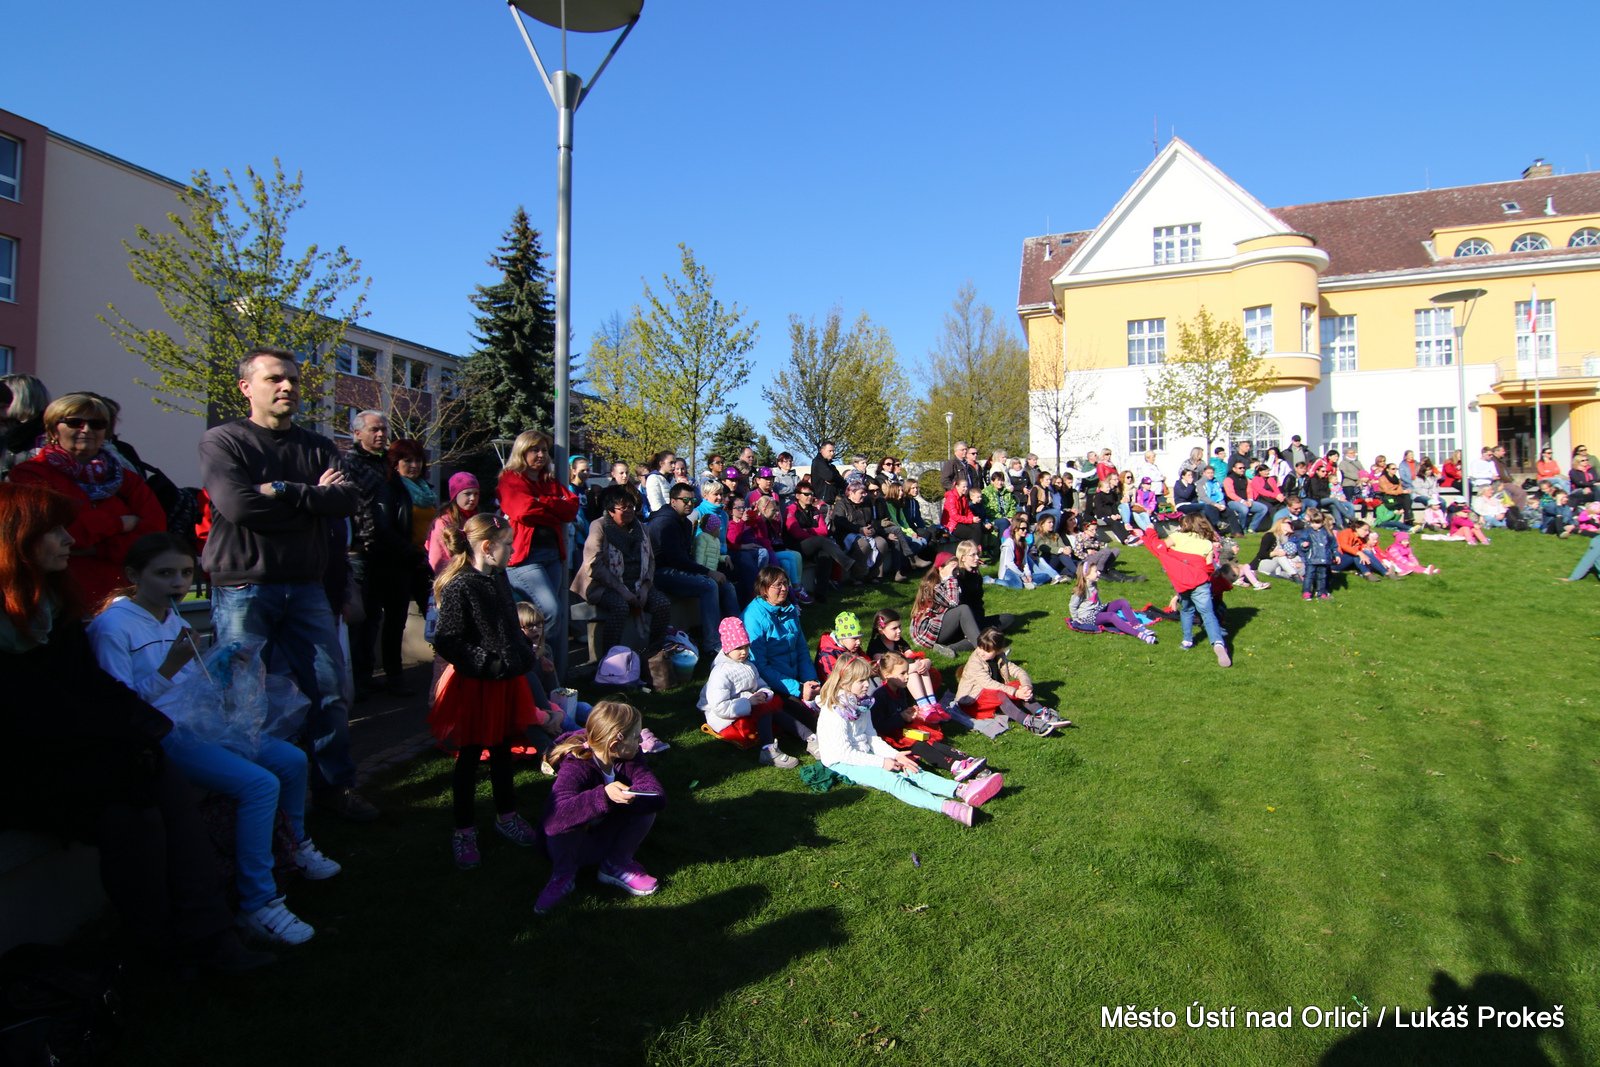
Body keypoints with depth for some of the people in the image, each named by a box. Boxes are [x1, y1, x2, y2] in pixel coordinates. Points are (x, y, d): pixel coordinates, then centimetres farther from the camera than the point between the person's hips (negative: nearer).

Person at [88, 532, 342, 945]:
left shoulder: (173, 618, 15)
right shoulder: (113, 625, -13)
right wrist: (169, 668, -27)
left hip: (200, 725, 9)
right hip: (162, 737, -9)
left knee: (291, 760, 8)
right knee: (259, 784, -26)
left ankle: (297, 847, 34)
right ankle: (258, 905, -19)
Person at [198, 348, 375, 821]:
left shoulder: (318, 447, 12)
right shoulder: (222, 441, 0)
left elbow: (347, 501, -4)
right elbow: (238, 505, -16)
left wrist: (282, 491, -14)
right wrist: (313, 497, -8)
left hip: (306, 587, 4)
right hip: (243, 588, -3)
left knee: (328, 689, 4)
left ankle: (336, 785, 17)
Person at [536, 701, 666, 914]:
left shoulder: (630, 760, -12)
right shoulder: (575, 767, -29)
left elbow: (658, 796, -26)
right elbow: (554, 818, -47)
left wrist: (620, 797, -43)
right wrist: (604, 797, -59)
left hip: (608, 840, 4)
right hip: (571, 847, -4)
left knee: (645, 806, -22)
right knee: (566, 817, -37)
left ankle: (617, 864, -1)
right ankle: (564, 874, -10)